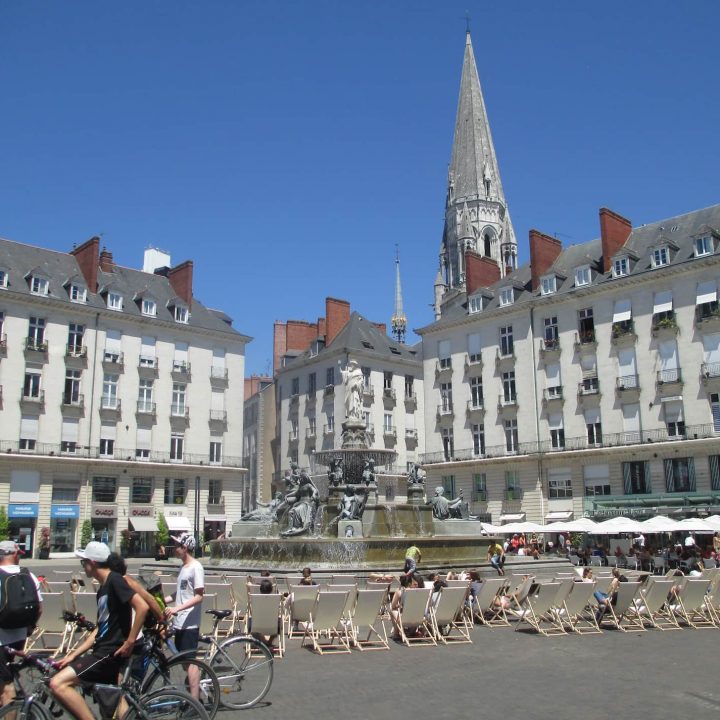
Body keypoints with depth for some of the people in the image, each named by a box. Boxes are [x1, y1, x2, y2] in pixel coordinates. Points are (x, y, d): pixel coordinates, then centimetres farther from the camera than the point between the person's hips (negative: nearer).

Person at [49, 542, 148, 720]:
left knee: (58, 684, -19)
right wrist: (73, 655, 14)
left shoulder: (115, 580, -13)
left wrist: (130, 642, -21)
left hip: (111, 651, -10)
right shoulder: (103, 588, 16)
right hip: (103, 650, 10)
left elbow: (142, 607, -24)